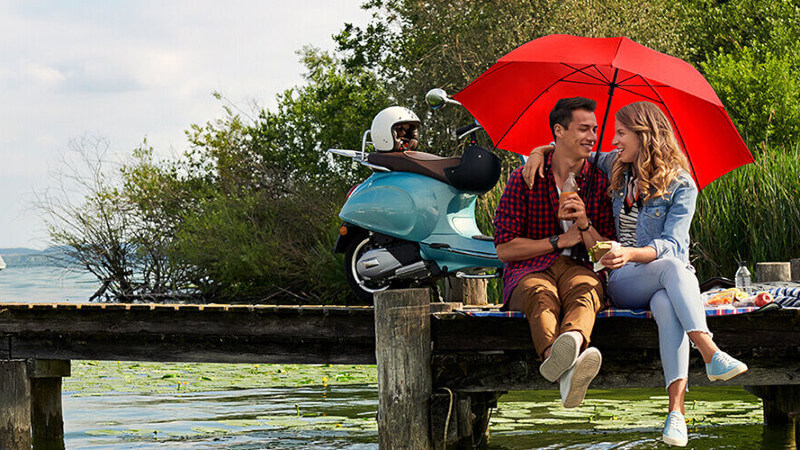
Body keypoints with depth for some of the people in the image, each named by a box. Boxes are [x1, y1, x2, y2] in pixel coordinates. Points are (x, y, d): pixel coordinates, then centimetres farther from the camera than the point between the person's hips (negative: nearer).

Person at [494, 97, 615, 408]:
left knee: (585, 290, -37)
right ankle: (568, 363, -73)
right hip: (529, 270, -2)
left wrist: (586, 226, -8)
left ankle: (571, 340, -75)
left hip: (578, 268, 2)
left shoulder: (599, 183, 14)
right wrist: (560, 241, -2)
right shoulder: (524, 179, 6)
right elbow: (504, 249, 2)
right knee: (541, 296, -39)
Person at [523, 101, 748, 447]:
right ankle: (711, 354, -54)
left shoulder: (680, 185, -1)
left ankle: (676, 410, -52)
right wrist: (541, 151, 7)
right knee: (673, 268, -35)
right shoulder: (615, 167, 11)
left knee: (667, 306, -40)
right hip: (624, 281, 1)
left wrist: (631, 253, -30)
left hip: (668, 280, -1)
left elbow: (672, 244, -12)